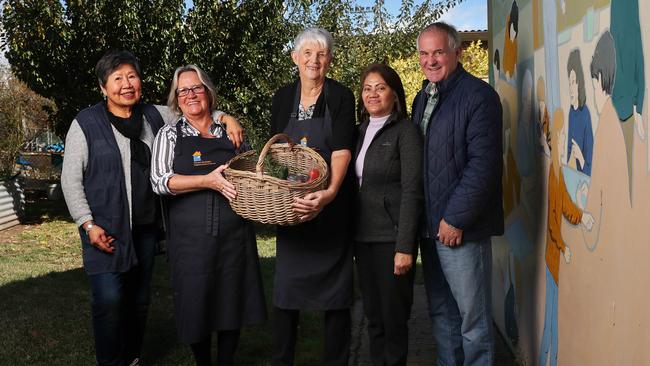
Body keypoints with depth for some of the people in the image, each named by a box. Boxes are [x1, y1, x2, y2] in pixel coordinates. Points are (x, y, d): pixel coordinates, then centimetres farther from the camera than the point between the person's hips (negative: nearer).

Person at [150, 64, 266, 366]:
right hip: (190, 237, -2)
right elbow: (160, 181, -9)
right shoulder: (170, 135, 4)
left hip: (234, 236, 2)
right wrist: (208, 181, -20)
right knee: (196, 304, 5)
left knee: (232, 299, 9)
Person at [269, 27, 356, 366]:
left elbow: (342, 150, -18)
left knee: (335, 288, 2)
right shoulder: (283, 97, 7)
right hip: (292, 203, 3)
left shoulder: (341, 97, -6)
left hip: (331, 204, -3)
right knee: (286, 287, 4)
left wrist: (330, 192, -34)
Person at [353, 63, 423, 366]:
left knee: (394, 316, 2)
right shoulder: (360, 131, 12)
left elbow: (411, 192, -12)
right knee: (373, 316, 13)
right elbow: (354, 186, 13)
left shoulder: (406, 131, -6)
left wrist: (405, 247, -17)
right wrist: (350, 236, 5)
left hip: (391, 238, -6)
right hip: (363, 238, 6)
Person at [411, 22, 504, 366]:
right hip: (429, 224, 8)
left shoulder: (478, 95, -10)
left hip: (461, 227, -8)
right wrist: (424, 220, 9)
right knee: (441, 312, 16)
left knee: (473, 317, 1)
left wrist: (455, 218, -18)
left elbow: (483, 164, -17)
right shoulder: (422, 98, 14)